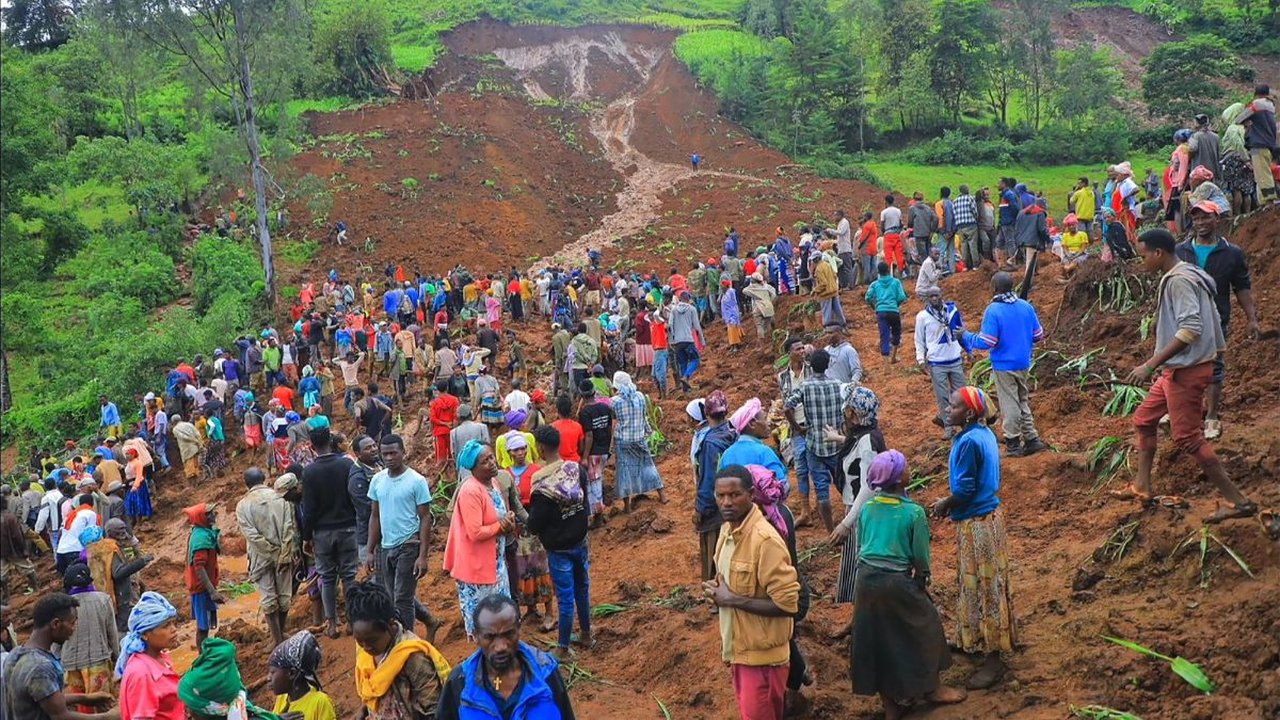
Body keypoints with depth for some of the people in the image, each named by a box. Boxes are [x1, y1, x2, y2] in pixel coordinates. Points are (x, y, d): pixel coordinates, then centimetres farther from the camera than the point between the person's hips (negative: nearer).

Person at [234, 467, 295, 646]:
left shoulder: (243, 505, -6)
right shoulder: (280, 499, -3)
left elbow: (252, 535, -14)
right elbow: (289, 529, -10)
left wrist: (273, 553, -9)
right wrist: (283, 555, -8)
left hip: (261, 558, -1)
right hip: (284, 555, 1)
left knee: (268, 600, 5)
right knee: (284, 596, 14)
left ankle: (278, 641, 5)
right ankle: (281, 635, 27)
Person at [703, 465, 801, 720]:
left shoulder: (765, 540, -24)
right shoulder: (727, 529, 3)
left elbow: (787, 604, -26)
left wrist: (731, 599, -22)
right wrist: (717, 590, 4)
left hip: (761, 653, -9)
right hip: (738, 646, 9)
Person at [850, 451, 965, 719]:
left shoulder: (866, 508, 1)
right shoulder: (914, 512, -13)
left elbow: (861, 546, 10)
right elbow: (920, 557, -7)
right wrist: (922, 581, 11)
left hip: (866, 579, 5)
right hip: (897, 582, -5)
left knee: (877, 636, 15)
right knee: (924, 628, 18)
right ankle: (931, 687, 34)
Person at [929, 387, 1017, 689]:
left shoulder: (969, 442, -24)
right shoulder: (985, 433, 5)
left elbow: (964, 490, -23)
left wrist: (944, 505, -5)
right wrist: (951, 502, 11)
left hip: (976, 522, -10)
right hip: (987, 514, 10)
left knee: (985, 587, -1)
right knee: (982, 584, 20)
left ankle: (993, 659, 8)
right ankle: (978, 641, 35)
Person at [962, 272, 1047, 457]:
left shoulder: (993, 310, -19)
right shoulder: (1026, 306, -1)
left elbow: (986, 342, -21)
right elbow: (1038, 335, 5)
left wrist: (966, 337, -6)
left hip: (1004, 366, -5)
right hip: (1023, 363, 5)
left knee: (1010, 404, 4)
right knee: (1023, 401, 19)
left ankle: (1013, 444, 12)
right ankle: (1031, 438, 20)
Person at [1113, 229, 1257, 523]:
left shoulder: (1178, 280, -18)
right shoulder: (1189, 275, 13)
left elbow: (1191, 329, -28)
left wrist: (1150, 365, -28)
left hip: (1186, 369, -11)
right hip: (1179, 369, 11)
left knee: (1187, 438, -7)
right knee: (1143, 419, 18)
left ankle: (1239, 501, -2)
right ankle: (1141, 487, 25)